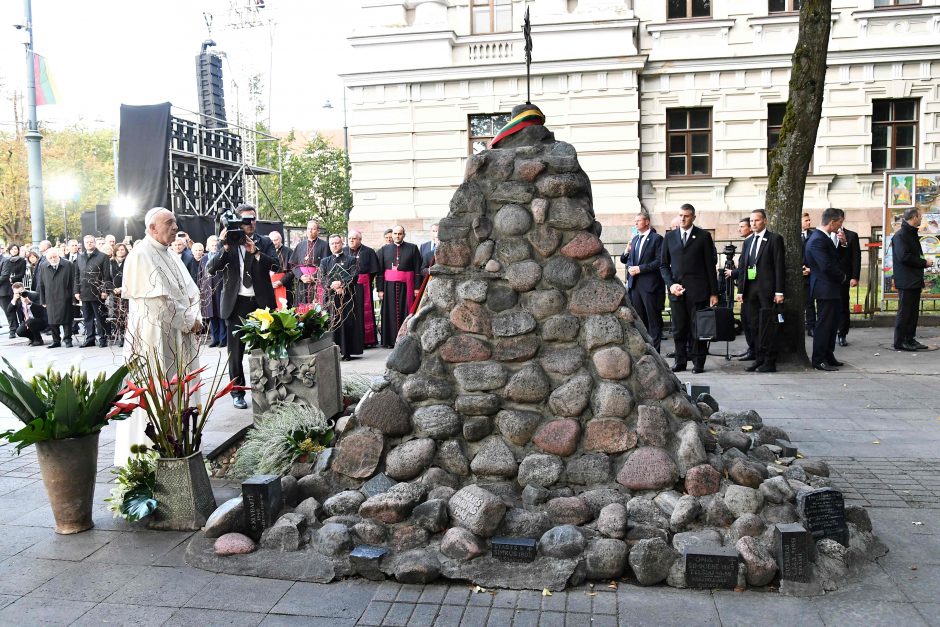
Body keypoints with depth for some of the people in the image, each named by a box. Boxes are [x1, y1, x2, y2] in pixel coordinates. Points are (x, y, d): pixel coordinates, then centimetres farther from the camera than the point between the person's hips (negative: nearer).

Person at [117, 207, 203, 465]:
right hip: (154, 336, -8)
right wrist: (188, 321, -12)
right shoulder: (140, 256, -11)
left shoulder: (172, 257, 15)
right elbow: (158, 299, -18)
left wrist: (194, 320, -4)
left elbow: (190, 292, 13)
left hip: (178, 337, 8)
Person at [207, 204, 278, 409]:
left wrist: (256, 252, -21)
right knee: (236, 351, 5)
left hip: (261, 302, 1)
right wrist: (225, 248, -21)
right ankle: (237, 392, 15)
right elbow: (210, 268, -8)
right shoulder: (225, 243, 2)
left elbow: (274, 265, -8)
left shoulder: (265, 242, 6)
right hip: (236, 303, -1)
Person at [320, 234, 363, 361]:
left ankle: (347, 352, -1)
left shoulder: (350, 259, 9)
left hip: (347, 297, -2)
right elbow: (322, 279, 4)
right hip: (331, 297, 2)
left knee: (347, 323, -4)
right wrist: (334, 287, -12)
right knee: (332, 324, -3)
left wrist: (341, 283, -17)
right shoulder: (325, 261, 17)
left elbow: (354, 277, -4)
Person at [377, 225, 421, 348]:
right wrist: (380, 289, -1)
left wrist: (417, 287, -6)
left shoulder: (412, 248, 3)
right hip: (389, 286, 1)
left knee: (406, 311, 1)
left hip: (406, 286, -1)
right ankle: (390, 340, 8)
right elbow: (380, 271, 6)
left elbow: (417, 269, 0)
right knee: (390, 313, 3)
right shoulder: (385, 249, 8)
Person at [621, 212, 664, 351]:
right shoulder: (635, 239, 17)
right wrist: (626, 252, -2)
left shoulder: (657, 238, -4)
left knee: (653, 319, -1)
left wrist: (640, 268, -15)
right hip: (635, 284, 6)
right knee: (639, 319, 10)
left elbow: (659, 262, -11)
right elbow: (629, 260, 20)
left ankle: (654, 349, 4)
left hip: (650, 285, -6)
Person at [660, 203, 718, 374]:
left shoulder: (703, 236, 4)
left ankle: (698, 363, 11)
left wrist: (714, 292, -1)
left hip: (697, 290, -2)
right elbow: (664, 265, 13)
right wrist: (670, 284, -4)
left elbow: (710, 265, 3)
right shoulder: (669, 237, 11)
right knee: (678, 329, 5)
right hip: (676, 290, 2)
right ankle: (680, 361, 14)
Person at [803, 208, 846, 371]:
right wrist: (842, 276, -10)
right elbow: (827, 266, -24)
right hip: (825, 288, -10)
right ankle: (818, 360, 4)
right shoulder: (817, 240, -21)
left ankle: (828, 356, 25)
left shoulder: (823, 237, 12)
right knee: (824, 324, -4)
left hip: (832, 288, 10)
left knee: (832, 323, 16)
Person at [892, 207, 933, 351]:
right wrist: (924, 262, -14)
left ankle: (909, 339, 19)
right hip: (906, 281, -10)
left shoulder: (912, 235, 18)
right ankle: (900, 342, 1)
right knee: (904, 312, -5)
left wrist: (924, 263, 3)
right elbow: (904, 256, -22)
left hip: (915, 280, 10)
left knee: (913, 311, 12)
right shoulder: (900, 235, -13)